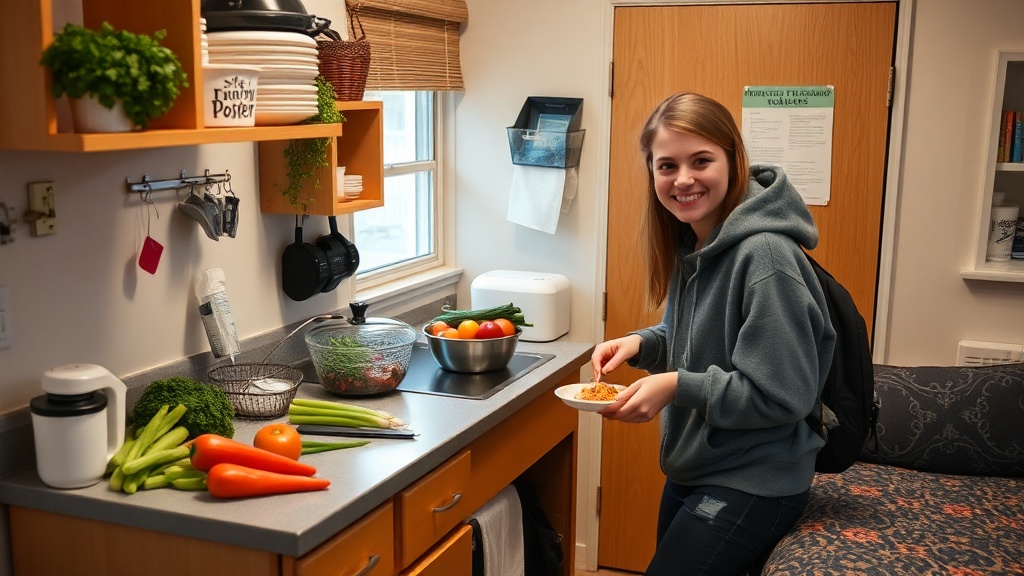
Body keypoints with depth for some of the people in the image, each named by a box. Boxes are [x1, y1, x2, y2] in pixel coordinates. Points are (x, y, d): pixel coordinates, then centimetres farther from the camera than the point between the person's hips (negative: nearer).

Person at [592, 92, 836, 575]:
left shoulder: (765, 256, -25)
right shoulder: (691, 241, 2)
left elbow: (784, 395, -24)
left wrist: (679, 387, -26)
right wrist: (641, 344, -3)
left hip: (752, 487, -8)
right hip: (690, 471, 8)